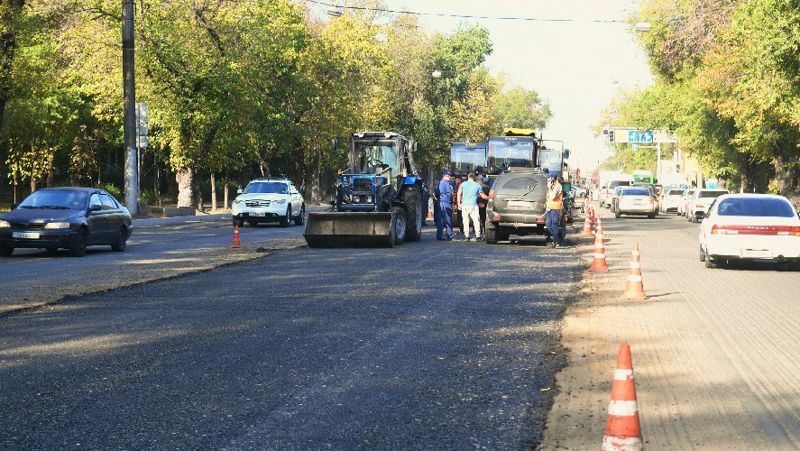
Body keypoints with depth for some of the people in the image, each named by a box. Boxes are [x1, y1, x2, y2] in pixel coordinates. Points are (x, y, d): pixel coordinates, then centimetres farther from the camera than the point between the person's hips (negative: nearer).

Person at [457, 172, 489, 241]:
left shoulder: (463, 184, 6)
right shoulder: (478, 185, 7)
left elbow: (459, 193, 0)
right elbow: (482, 195, 15)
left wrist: (459, 203, 4)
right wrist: (488, 197, 32)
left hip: (465, 205, 1)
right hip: (473, 205, 0)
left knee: (466, 221, 4)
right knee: (476, 221, 3)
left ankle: (466, 236, 1)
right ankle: (477, 236, -2)